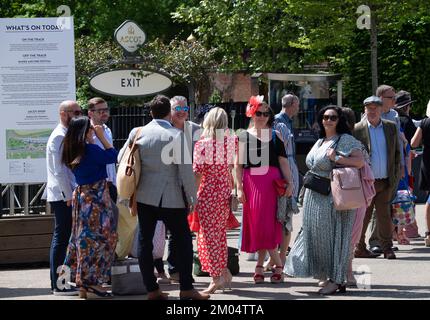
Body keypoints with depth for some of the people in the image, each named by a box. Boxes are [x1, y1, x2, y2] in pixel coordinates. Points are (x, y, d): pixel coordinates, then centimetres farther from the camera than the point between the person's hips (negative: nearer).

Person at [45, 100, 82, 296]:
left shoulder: (67, 136, 16)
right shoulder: (59, 137, -14)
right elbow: (59, 171, -19)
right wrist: (68, 196, -18)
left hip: (66, 196, 10)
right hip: (63, 196, -10)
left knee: (61, 239, 12)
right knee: (61, 239, -8)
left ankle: (58, 282, 17)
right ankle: (58, 286, -7)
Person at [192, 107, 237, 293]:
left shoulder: (202, 144, -12)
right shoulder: (231, 142, 0)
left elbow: (197, 173, -12)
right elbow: (233, 168, 3)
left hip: (208, 194, -5)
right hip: (226, 192, 5)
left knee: (210, 235, 3)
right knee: (220, 233, 18)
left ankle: (217, 277, 3)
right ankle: (224, 272, 21)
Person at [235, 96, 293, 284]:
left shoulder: (275, 135, 9)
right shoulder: (244, 136, 8)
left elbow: (283, 161, 6)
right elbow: (238, 164, 5)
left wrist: (289, 183, -2)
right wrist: (239, 187, -3)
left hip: (272, 182, -1)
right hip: (251, 182, 1)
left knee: (268, 223, -5)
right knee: (255, 223, 0)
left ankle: (260, 265, 4)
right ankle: (278, 265, 9)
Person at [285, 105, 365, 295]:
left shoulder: (345, 140, -6)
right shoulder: (320, 142, 17)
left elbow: (360, 161, -17)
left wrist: (336, 159, -21)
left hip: (333, 197, -8)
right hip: (314, 197, 8)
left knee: (332, 234, -5)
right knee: (316, 234, 9)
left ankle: (336, 279, 0)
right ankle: (324, 275, 18)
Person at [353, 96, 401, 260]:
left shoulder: (391, 127, 8)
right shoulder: (357, 129, -4)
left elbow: (397, 152, 14)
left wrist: (395, 175, 7)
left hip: (386, 181, 3)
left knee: (384, 215, 4)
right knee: (363, 217, 3)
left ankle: (387, 248, 10)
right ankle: (359, 248, 12)